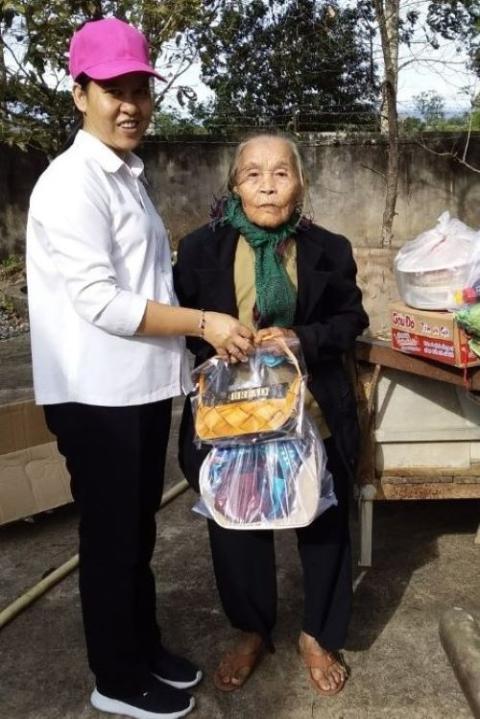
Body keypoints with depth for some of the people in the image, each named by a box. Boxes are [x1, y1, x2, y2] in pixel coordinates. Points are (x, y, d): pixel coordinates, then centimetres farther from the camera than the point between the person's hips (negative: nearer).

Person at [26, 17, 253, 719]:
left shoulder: (128, 175, 14)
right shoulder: (72, 182, -15)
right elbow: (100, 301, -21)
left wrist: (185, 353, 16)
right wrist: (205, 323, -17)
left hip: (142, 387, 9)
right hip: (99, 397, -8)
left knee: (138, 533, 20)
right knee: (110, 540, 7)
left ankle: (145, 649, 38)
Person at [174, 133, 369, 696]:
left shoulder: (327, 248, 0)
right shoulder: (202, 246, -1)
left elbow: (351, 318, 4)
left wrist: (304, 338, -14)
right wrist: (210, 340, -16)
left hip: (312, 410, 1)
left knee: (324, 520, 10)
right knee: (234, 525, 10)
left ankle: (318, 636, 34)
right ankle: (251, 632, 36)